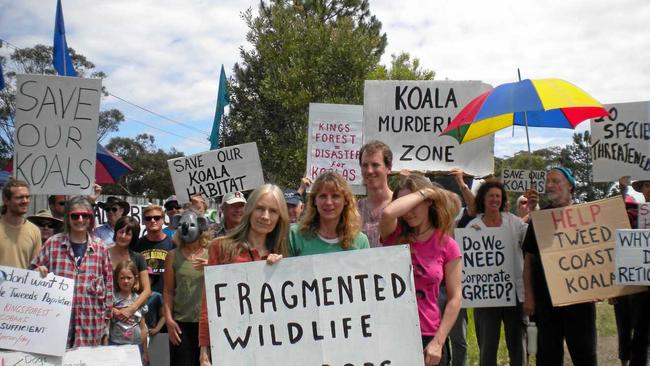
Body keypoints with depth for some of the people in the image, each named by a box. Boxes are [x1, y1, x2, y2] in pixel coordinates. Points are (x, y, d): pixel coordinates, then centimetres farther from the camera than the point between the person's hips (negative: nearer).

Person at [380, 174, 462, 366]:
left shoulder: (447, 246, -3)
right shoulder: (393, 235, -1)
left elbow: (454, 298, -3)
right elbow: (388, 212, -26)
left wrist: (438, 342, -10)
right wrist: (422, 191, -13)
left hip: (426, 336, 0)